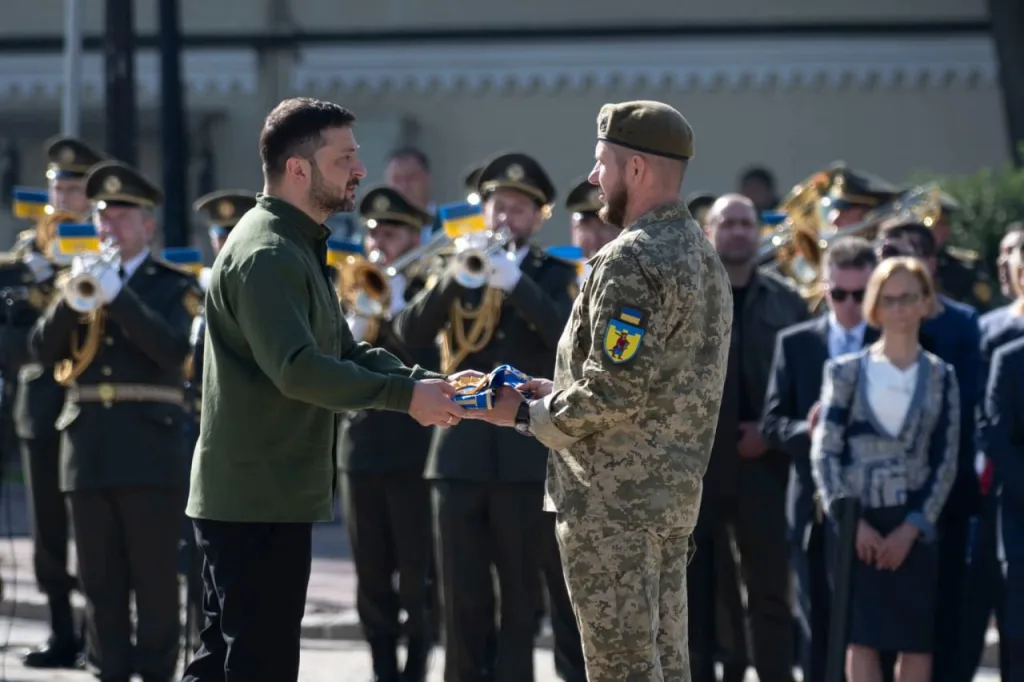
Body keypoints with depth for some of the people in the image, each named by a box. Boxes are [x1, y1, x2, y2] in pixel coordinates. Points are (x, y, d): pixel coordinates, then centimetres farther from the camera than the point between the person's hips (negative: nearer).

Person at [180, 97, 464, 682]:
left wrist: (423, 380, -1)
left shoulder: (297, 249, 17)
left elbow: (344, 351, 17)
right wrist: (405, 396, -23)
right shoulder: (266, 255, -17)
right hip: (259, 501, -10)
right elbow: (297, 369, -27)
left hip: (250, 496, 10)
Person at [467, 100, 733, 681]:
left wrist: (527, 414, -9)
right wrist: (560, 395, 14)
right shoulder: (701, 253, 14)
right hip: (675, 495, 10)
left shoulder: (631, 261, -17)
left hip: (613, 502, -10)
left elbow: (614, 390, -23)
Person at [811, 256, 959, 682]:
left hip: (914, 526, 1)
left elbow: (946, 461, 3)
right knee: (861, 636, -5)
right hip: (856, 523, -1)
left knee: (917, 639, -1)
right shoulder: (846, 371, 5)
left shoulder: (940, 377, 7)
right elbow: (824, 452, -1)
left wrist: (911, 528, -8)